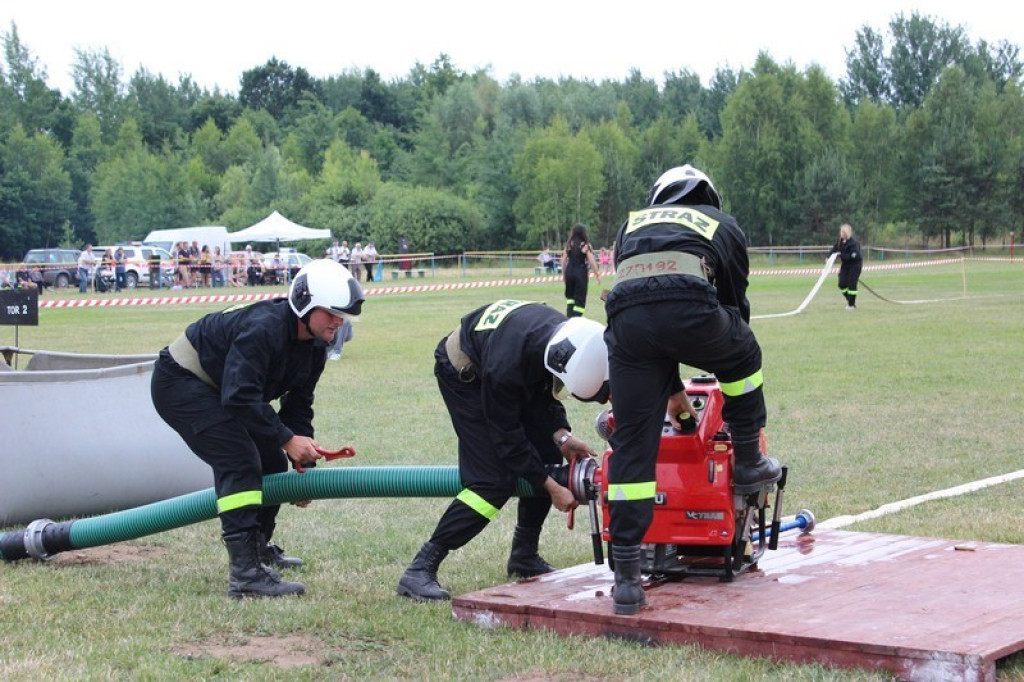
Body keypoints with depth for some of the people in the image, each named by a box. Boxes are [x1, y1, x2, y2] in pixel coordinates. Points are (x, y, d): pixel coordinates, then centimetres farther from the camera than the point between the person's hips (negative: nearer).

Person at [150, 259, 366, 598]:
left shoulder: (315, 346, -2)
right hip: (178, 383, -10)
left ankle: (257, 547, 33)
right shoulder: (263, 328, -32)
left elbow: (298, 405, 7)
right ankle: (245, 573, -28)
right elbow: (240, 396, -36)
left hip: (215, 390, 10)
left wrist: (303, 462, 3)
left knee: (272, 465, 11)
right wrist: (286, 438, -33)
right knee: (240, 462, -23)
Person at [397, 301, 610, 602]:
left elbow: (545, 393, -4)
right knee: (494, 479, -18)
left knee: (549, 453, -1)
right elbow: (507, 436, -28)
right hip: (463, 372, -8)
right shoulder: (505, 367, -43)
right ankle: (420, 570, -16)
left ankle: (524, 555, 14)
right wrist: (551, 487, -23)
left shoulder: (566, 334, -23)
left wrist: (561, 435, -19)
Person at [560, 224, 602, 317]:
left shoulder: (568, 245, 2)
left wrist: (563, 274, 17)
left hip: (569, 272, 4)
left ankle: (569, 317, 11)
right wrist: (598, 275, 1)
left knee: (570, 296, 18)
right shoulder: (585, 245, -7)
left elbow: (564, 260, 6)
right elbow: (592, 262, -9)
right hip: (581, 273, -4)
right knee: (580, 299, 2)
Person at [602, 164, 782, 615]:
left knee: (632, 445, 8)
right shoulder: (723, 224, 34)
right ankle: (748, 463, 40)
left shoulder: (632, 224, 39)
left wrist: (672, 388, 43)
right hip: (689, 305, -2)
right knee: (743, 355, 33)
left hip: (625, 316, 2)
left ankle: (626, 577, 7)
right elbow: (736, 303, 40)